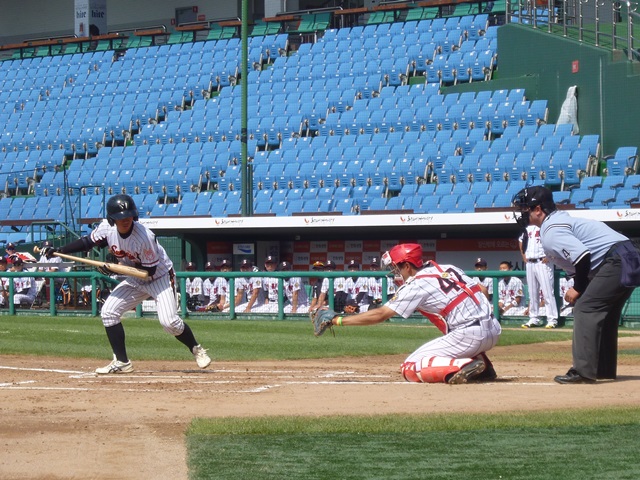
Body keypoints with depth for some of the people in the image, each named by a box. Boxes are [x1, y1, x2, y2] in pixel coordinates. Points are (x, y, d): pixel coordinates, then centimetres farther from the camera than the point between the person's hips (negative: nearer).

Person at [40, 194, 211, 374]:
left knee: (169, 321, -21)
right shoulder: (107, 229, -15)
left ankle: (197, 350, 5)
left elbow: (150, 270, -26)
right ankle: (122, 362, 4)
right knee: (108, 312, -4)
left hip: (159, 276, -7)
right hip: (135, 280, 7)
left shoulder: (145, 237, -32)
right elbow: (87, 242, 2)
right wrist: (59, 250, -8)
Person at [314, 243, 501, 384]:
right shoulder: (449, 269, 16)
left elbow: (379, 315, -3)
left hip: (471, 336, -8)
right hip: (494, 330, 8)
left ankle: (464, 366, -18)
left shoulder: (416, 285, -3)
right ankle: (483, 368, 12)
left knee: (410, 369, -1)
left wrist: (338, 320, 2)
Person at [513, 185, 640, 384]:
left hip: (616, 261, -11)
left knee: (585, 309, -11)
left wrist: (578, 289, -8)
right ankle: (604, 369, 24)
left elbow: (583, 256, -20)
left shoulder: (551, 231, -10)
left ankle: (584, 371, -17)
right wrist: (578, 288, 11)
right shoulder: (560, 221, 22)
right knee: (603, 312, 20)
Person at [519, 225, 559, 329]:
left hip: (542, 262, -7)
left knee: (547, 291, -9)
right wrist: (523, 255, 17)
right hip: (529, 263, 7)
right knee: (532, 293, 10)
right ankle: (534, 319, 16)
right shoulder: (526, 228, 14)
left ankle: (552, 319, -7)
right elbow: (521, 241, 30)